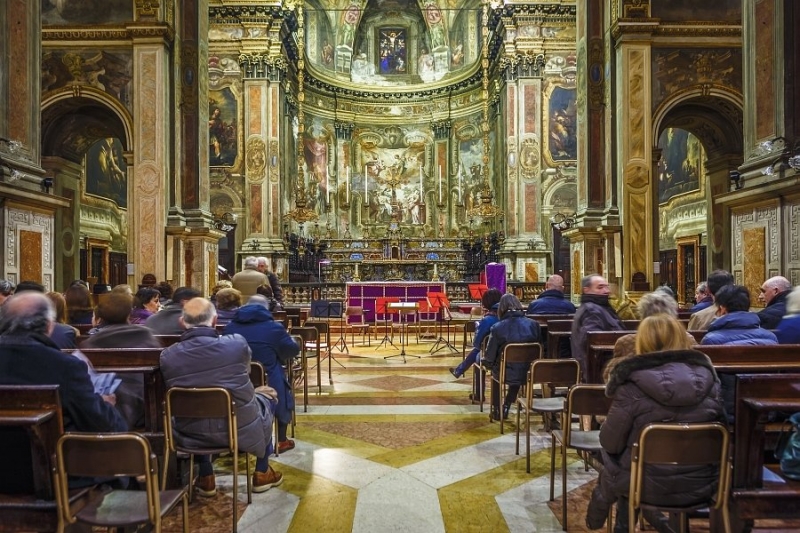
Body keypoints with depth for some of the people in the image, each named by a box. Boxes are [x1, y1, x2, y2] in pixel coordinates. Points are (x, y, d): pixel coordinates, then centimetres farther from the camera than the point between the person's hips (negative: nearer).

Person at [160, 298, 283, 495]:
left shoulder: (167, 355, -14)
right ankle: (262, 474, 35)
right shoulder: (237, 343, -18)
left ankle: (206, 478, 40)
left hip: (193, 434, 2)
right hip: (240, 429, -2)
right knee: (266, 401, 28)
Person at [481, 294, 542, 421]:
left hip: (506, 375, -2)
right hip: (528, 373, 2)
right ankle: (506, 408, 44)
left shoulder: (497, 328, -16)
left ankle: (496, 410, 42)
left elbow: (489, 359, -10)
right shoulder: (534, 325, -7)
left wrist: (484, 361, 13)